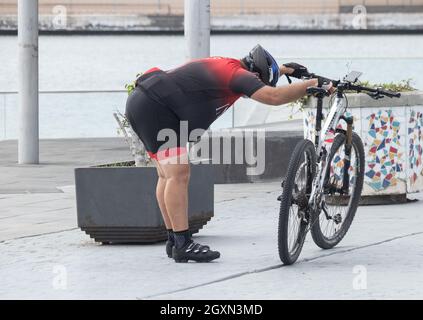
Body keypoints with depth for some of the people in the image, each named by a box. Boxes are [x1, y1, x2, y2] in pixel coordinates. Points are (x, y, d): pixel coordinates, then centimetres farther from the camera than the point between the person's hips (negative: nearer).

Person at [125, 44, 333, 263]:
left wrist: (285, 69, 40)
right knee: (179, 174, -13)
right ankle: (183, 244, -15)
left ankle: (174, 241, 17)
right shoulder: (236, 73, -14)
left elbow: (257, 74, 39)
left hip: (142, 103, 11)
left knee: (168, 175, 13)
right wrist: (311, 84, -16)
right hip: (155, 106, -11)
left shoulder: (225, 66, 16)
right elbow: (274, 96, -25)